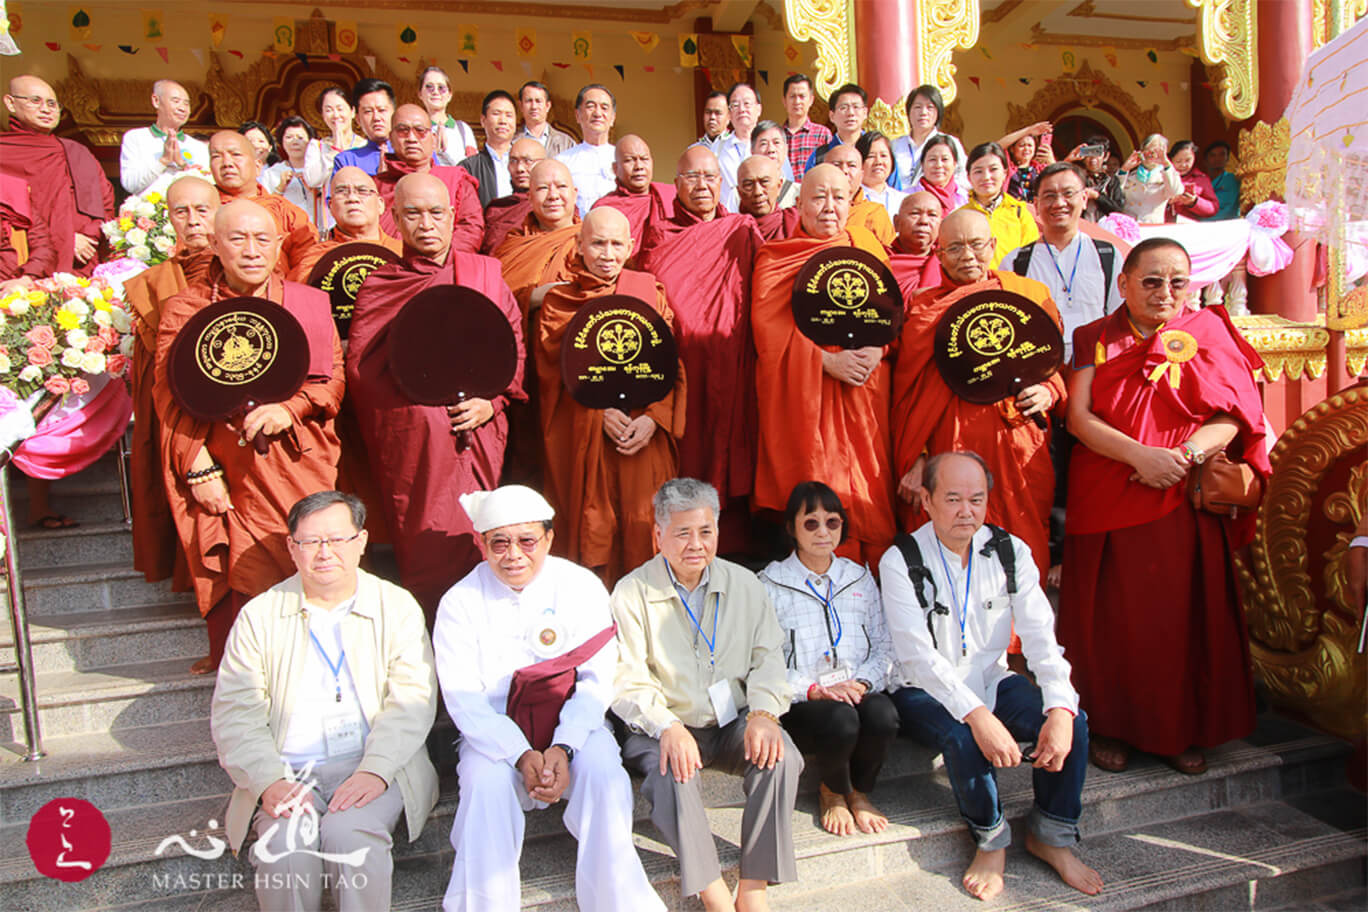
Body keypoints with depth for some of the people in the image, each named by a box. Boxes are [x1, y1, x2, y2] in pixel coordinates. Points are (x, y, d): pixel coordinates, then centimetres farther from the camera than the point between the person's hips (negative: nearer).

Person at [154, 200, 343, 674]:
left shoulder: (309, 303, 8)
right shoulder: (184, 310, 6)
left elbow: (333, 379, 7)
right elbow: (169, 396, 2)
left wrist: (290, 408, -13)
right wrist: (199, 468, -7)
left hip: (296, 466, 0)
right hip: (225, 473, 0)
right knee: (241, 581, 0)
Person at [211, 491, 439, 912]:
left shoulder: (397, 606, 6)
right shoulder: (259, 616, 9)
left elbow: (413, 700, -3)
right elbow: (233, 713, 2)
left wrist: (375, 770, -18)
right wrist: (269, 781, -14)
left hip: (372, 767, -1)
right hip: (288, 771, 1)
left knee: (349, 833, -30)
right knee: (286, 845, -27)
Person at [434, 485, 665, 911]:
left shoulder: (581, 587, -4)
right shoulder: (460, 602, -4)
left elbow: (597, 682, -7)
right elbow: (463, 699, -10)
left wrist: (563, 747, -24)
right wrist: (521, 756, -24)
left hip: (572, 727, 0)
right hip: (495, 733, 0)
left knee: (603, 770, -27)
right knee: (486, 781, -30)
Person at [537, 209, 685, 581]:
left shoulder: (650, 291, 8)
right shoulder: (558, 301, 5)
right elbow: (555, 372, 0)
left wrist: (653, 417, -13)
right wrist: (602, 411, -14)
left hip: (643, 429, 1)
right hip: (582, 434, -1)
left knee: (643, 524, 0)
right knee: (590, 526, 2)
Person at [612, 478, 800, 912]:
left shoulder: (744, 584, 6)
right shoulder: (632, 592, -5)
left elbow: (767, 657, 2)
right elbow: (628, 681, -10)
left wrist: (764, 713, -17)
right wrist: (668, 726, -28)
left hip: (733, 724, 3)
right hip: (664, 728, -2)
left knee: (780, 755, -25)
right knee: (673, 771, -33)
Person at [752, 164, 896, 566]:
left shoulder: (867, 245, 15)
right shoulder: (775, 257, 6)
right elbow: (768, 325, -6)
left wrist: (876, 348, -10)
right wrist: (826, 359, -16)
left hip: (864, 389, 3)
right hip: (803, 392, -3)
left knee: (868, 483, 2)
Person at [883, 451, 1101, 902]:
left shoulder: (1010, 552, -3)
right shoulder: (901, 561, -15)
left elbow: (1040, 637, -10)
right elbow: (918, 655, -23)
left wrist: (1061, 708, -27)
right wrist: (976, 714, -36)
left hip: (992, 681, 4)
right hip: (927, 692, -4)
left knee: (1073, 721, -19)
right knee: (964, 737, -33)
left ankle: (1050, 836, 5)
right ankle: (991, 839, -3)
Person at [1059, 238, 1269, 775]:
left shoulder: (1206, 332, 7)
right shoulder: (1095, 338, 6)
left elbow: (1232, 418, -2)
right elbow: (1078, 416, -5)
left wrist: (1184, 455, -20)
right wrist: (1138, 455, -19)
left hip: (1186, 501, 1)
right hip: (1107, 502, 0)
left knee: (1182, 613, 3)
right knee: (1113, 616, 3)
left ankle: (1182, 730, 20)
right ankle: (1114, 726, 19)